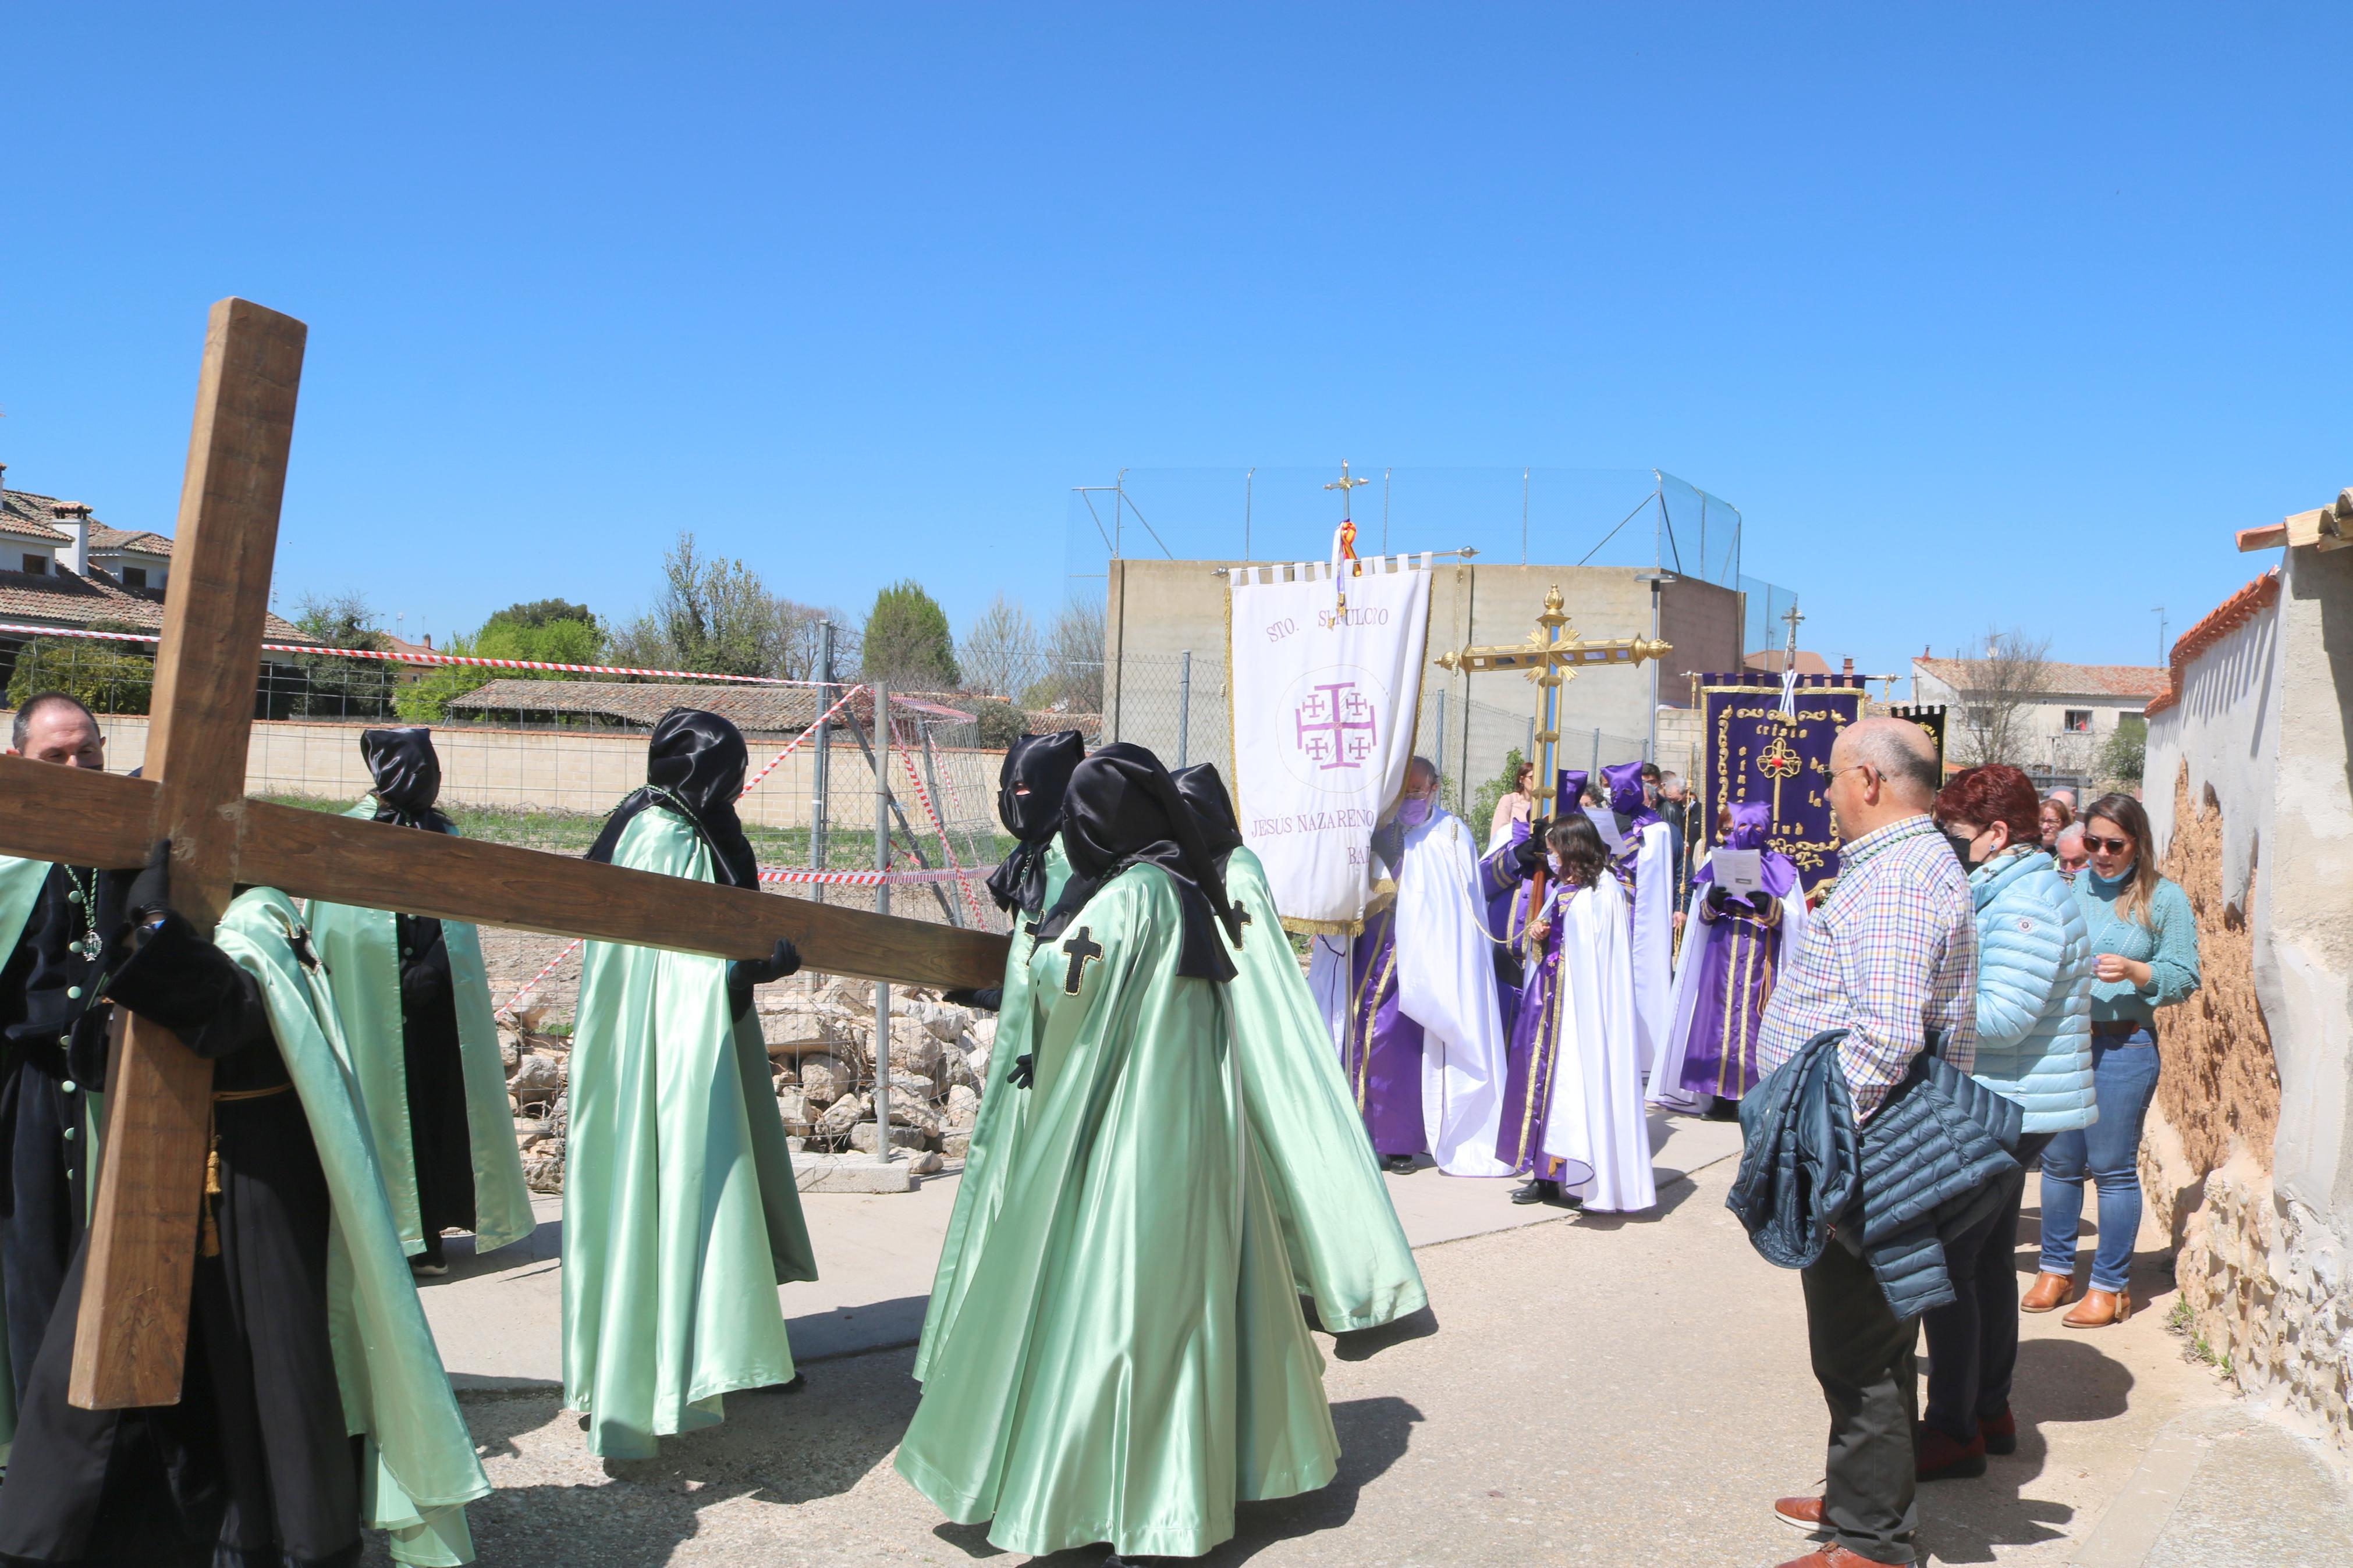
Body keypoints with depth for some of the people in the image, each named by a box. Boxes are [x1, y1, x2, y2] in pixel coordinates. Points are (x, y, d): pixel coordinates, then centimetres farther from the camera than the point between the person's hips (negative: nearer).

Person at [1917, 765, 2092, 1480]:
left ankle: (1954, 1431, 0)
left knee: (1945, 1263, -7)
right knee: (1987, 1258, 17)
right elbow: (1972, 991, 19)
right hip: (2006, 1111, 11)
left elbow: (2004, 1016, -26)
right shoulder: (2004, 892, 14)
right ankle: (1991, 1410, 29)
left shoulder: (2027, 903, -18)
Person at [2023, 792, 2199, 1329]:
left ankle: (2111, 1285, 15)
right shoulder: (2070, 889, 6)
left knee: (2113, 1169, 3)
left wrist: (2133, 972, -20)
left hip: (2123, 1047, -3)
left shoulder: (2165, 898, -1)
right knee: (2059, 1161, 11)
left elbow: (2185, 978, -4)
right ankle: (2056, 1269, 26)